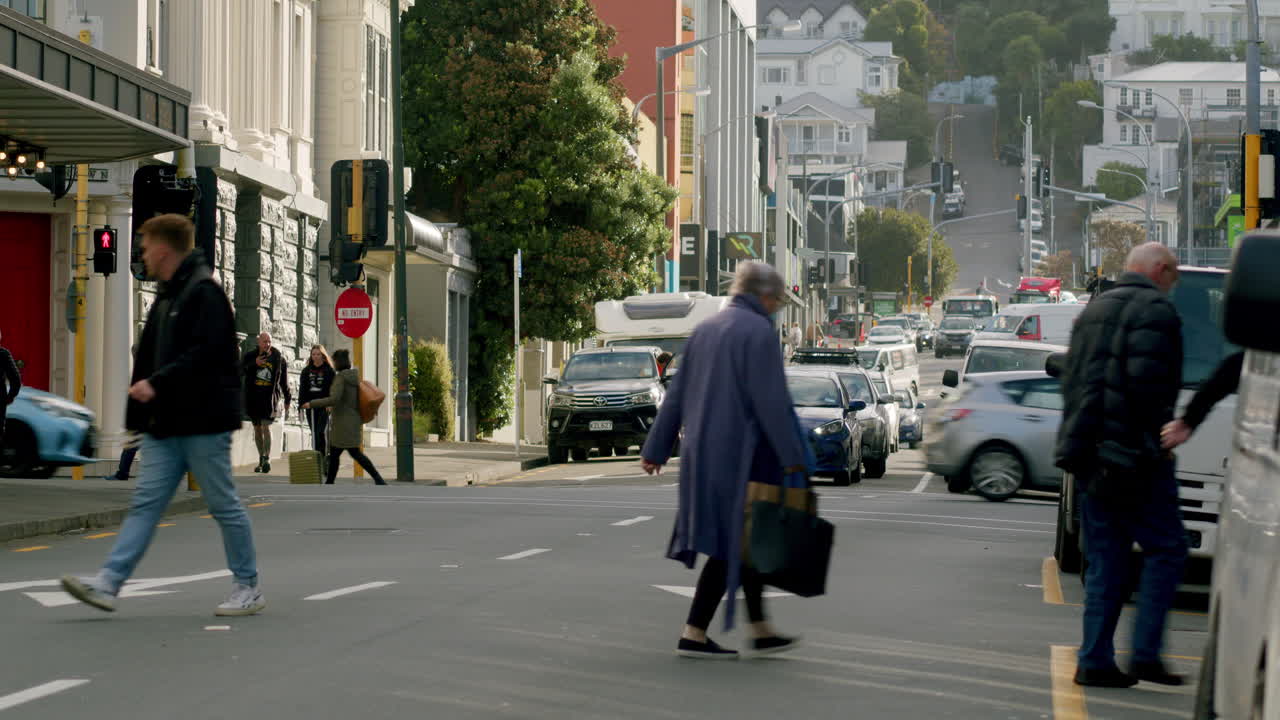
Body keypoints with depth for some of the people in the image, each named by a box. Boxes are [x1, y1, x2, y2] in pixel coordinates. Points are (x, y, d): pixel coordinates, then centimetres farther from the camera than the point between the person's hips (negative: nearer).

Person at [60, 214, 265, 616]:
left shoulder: (205, 292, -12)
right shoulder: (168, 296, 19)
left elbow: (206, 355, -23)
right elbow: (150, 357, 21)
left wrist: (157, 384, -23)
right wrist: (139, 416, 14)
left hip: (203, 422, -9)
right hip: (166, 425, 9)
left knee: (223, 504, 0)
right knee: (145, 503, 2)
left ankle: (249, 588, 10)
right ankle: (107, 583, -3)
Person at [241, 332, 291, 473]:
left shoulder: (278, 359, 4)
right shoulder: (250, 356, 4)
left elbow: (284, 381, 12)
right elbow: (240, 369, -11)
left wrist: (287, 399, 14)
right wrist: (254, 364, -25)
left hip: (270, 397, -2)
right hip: (253, 397, 2)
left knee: (266, 426, -15)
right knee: (257, 429, 9)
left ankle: (267, 458, -16)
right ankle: (261, 459, 19)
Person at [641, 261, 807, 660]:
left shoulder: (704, 330, 13)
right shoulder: (759, 332, -11)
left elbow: (677, 395, 15)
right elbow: (771, 401, -17)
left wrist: (656, 449, 17)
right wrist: (792, 457, -13)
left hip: (702, 454, 8)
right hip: (740, 454, -8)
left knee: (743, 541, 15)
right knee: (731, 544, -2)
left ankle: (760, 630, 18)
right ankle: (694, 634, -4)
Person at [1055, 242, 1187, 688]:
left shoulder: (1094, 310, 20)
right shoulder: (1155, 311, -8)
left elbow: (1071, 380, 19)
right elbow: (1148, 382, -20)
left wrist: (1079, 442, 17)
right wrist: (1158, 434, -11)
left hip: (1091, 457, 8)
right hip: (1132, 456, -8)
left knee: (1104, 559, 10)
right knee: (1166, 550, -1)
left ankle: (1095, 661, 7)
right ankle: (1145, 654, -6)